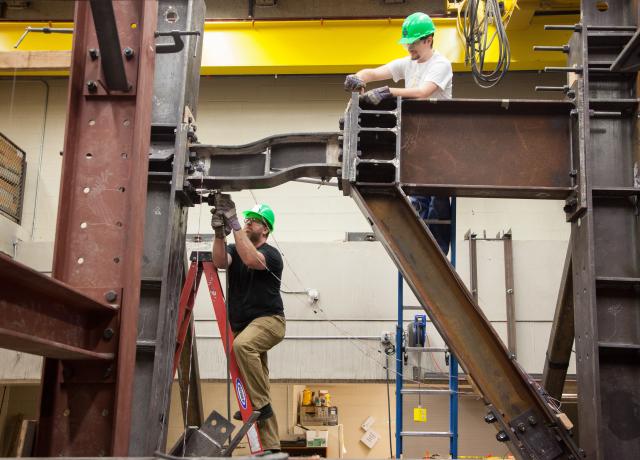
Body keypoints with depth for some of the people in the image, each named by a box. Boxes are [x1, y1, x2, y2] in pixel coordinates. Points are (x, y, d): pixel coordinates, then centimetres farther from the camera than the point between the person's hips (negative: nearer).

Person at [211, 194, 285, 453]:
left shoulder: (271, 254, -7)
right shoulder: (235, 248, 11)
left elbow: (251, 259, -30)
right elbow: (220, 262, -11)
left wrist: (234, 223, -29)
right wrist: (219, 232, -26)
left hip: (268, 320, -7)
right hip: (243, 324, 7)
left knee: (242, 345, -38)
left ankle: (260, 403, -24)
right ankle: (271, 447, 9)